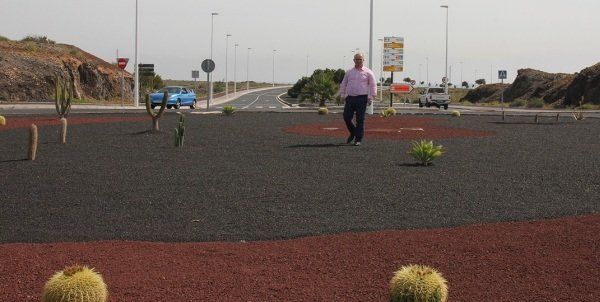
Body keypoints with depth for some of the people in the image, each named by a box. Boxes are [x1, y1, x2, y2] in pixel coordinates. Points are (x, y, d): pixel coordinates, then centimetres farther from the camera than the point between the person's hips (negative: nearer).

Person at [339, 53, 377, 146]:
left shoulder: (368, 72, 3)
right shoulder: (349, 72, 14)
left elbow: (373, 85, 1)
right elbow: (343, 84, 20)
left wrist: (371, 98, -6)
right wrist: (343, 95, 12)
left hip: (361, 99, -4)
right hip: (350, 98, 4)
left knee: (360, 119, -4)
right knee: (346, 117, 1)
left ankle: (358, 139, 2)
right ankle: (353, 133, 26)